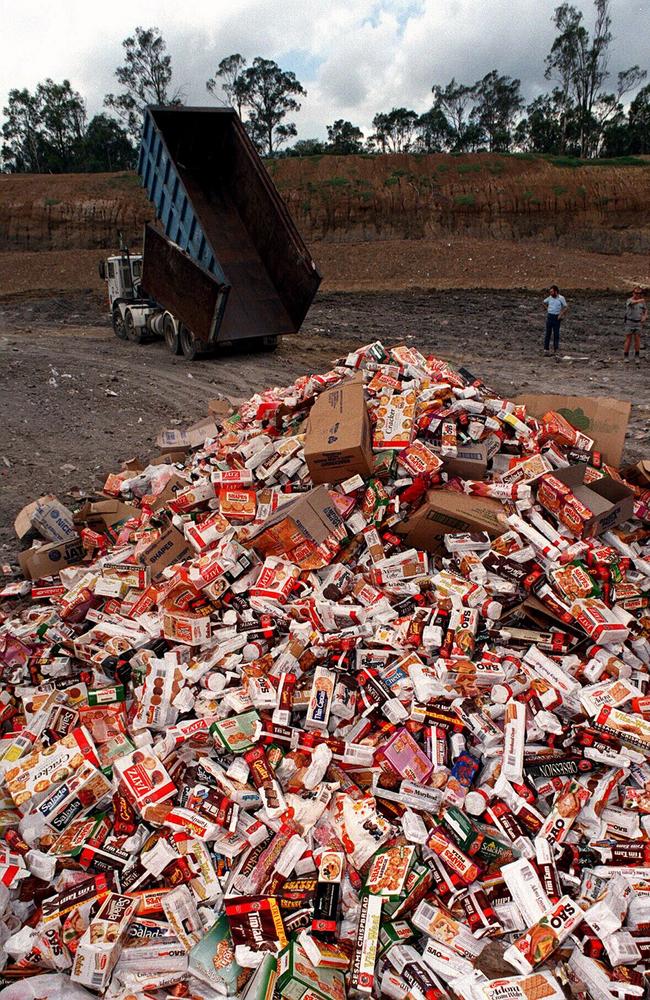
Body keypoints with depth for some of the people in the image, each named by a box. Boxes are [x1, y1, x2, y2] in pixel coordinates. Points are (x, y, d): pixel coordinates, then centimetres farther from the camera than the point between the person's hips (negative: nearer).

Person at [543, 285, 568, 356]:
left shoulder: (561, 298, -5)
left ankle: (555, 350, 10)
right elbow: (544, 302, 24)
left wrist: (561, 315, -10)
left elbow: (566, 307, -3)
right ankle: (546, 349, 0)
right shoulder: (549, 298, 4)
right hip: (549, 316, 2)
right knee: (548, 333, -1)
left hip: (557, 317, -2)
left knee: (556, 334, 3)